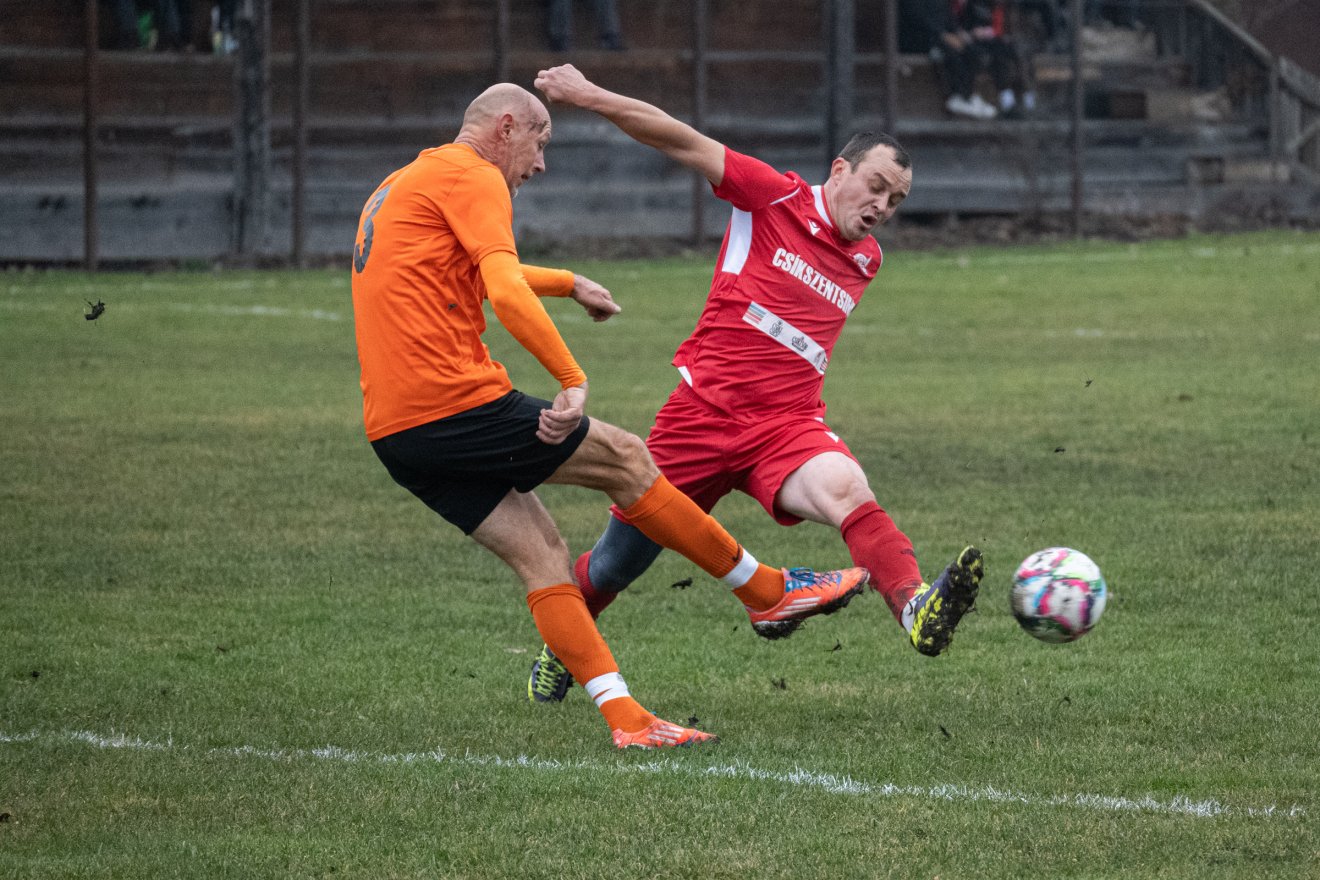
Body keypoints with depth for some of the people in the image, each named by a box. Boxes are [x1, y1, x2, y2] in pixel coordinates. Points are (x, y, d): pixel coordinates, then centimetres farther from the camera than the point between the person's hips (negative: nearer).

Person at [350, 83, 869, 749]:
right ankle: (767, 591, 15)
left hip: (394, 433, 9)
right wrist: (573, 379, -21)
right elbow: (506, 293, -21)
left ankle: (626, 718, 0)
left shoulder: (397, 187, 25)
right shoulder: (471, 176, -6)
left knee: (539, 556, 8)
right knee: (624, 458, 5)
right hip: (456, 403, -9)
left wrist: (570, 283, 52)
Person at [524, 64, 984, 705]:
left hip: (787, 424, 2)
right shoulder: (775, 198, -1)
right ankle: (559, 649, 41)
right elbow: (683, 143, -6)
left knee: (846, 489, -32)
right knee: (619, 561, 10)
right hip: (705, 409, -2)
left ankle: (917, 612, -57)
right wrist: (592, 98, -10)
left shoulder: (866, 261, 14)